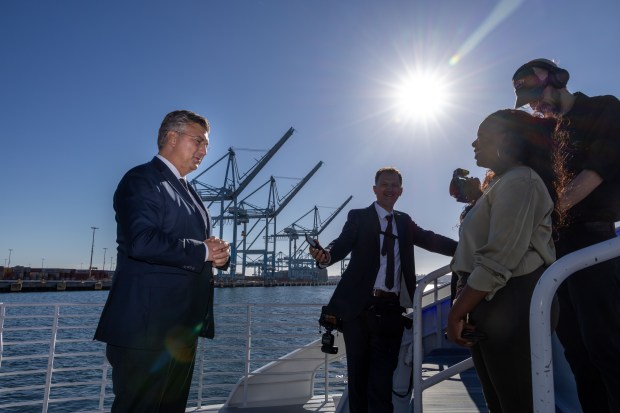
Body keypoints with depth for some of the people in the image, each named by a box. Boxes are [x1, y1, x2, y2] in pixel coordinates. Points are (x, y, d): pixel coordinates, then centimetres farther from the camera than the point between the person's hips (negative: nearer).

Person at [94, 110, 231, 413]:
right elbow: (141, 242, -24)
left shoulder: (186, 191, 21)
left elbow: (204, 245, 23)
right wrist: (203, 251, -15)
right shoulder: (141, 180, -8)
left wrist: (218, 255, 0)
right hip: (148, 327, -9)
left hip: (182, 327, 9)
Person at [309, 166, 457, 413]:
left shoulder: (404, 221, 16)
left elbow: (431, 240, 4)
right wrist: (325, 255, -34)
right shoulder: (359, 217, 3)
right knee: (359, 375, 9)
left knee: (382, 378, 5)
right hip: (360, 308, -3)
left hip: (391, 310, 3)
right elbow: (342, 244, -12)